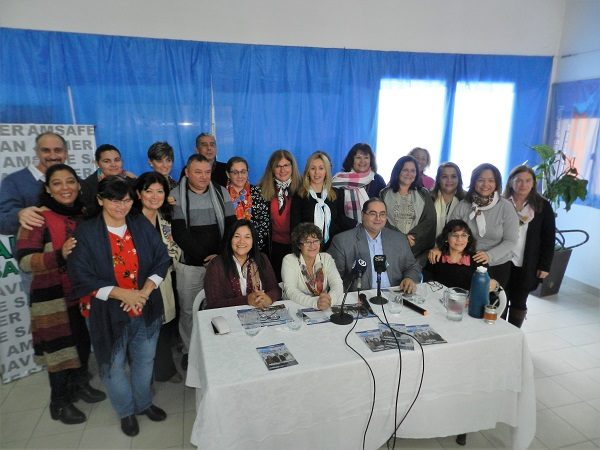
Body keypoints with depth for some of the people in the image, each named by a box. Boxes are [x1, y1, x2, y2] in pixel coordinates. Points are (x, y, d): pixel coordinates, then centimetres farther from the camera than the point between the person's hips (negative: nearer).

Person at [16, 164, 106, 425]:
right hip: (54, 297, -5)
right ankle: (60, 403, 27)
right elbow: (24, 260, -20)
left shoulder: (85, 213, 3)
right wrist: (59, 256, -33)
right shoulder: (39, 217, -13)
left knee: (83, 342, 18)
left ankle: (80, 385, 41)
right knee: (60, 349, 6)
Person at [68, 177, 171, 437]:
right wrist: (123, 294, -21)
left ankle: (143, 403, 44)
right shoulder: (85, 232, -12)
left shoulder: (142, 225, -3)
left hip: (146, 309, 3)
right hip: (108, 313, -2)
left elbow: (162, 260, -3)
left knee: (144, 360, 19)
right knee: (114, 366, 15)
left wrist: (145, 292, -15)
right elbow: (82, 278, -15)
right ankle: (126, 411, 40)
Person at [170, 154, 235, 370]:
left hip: (219, 262, 2)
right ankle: (189, 351, 26)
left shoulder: (221, 193, 4)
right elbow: (180, 233, -9)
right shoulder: (177, 196, -3)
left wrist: (221, 255, -11)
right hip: (189, 265, -1)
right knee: (188, 310, 7)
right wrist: (204, 257, -13)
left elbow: (231, 226, 1)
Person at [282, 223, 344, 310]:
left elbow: (337, 285, -7)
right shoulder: (289, 260, -6)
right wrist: (315, 302, -33)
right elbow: (290, 291, -18)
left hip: (325, 311, 3)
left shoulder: (326, 258, 3)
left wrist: (329, 299, -29)